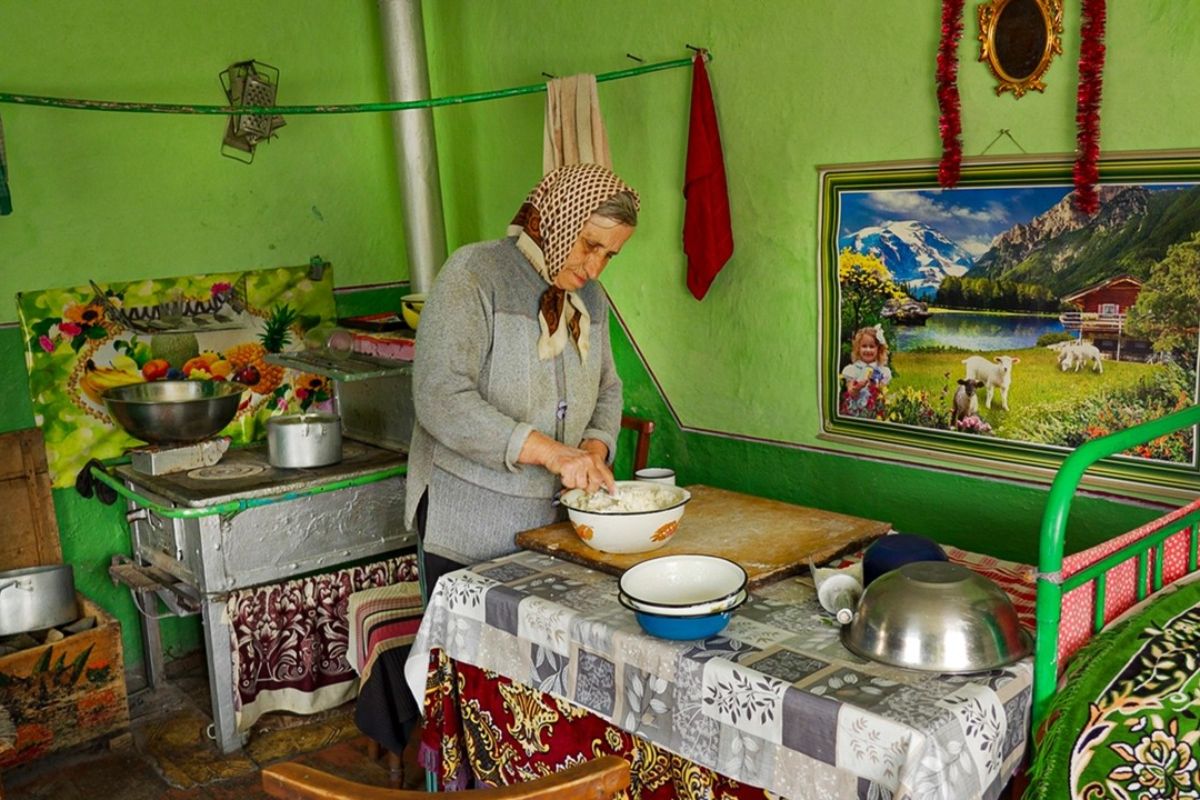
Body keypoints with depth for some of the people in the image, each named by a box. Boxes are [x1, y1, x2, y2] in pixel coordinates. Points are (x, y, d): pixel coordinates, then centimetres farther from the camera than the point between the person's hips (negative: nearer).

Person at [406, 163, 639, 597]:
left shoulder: (589, 297, 10)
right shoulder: (473, 273, -12)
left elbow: (607, 390, 19)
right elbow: (439, 398, -22)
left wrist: (596, 448, -4)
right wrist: (548, 451, -27)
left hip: (553, 520, 6)